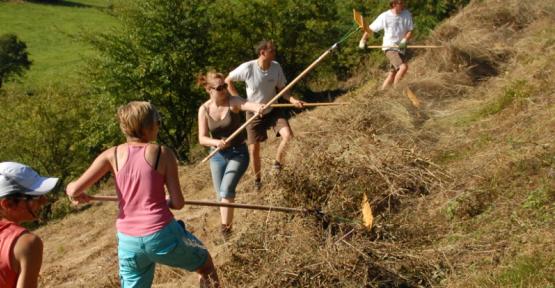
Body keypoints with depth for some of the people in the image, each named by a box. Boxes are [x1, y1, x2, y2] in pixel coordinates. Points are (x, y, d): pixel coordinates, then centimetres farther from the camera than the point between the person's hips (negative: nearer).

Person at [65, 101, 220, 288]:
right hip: (162, 234, -3)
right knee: (205, 264, 26)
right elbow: (178, 203, -4)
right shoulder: (163, 154, -6)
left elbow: (75, 189, -5)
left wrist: (71, 190, 19)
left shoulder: (112, 155, 0)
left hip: (128, 242, 3)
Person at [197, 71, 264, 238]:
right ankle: (226, 232, 31)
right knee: (221, 196, 11)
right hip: (217, 156, 3)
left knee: (226, 190, -21)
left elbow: (247, 105, -38)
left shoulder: (233, 102, -15)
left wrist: (258, 107, -61)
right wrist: (216, 142, -31)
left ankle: (226, 229, -10)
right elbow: (202, 138, -10)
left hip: (238, 153, -3)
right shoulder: (204, 110, -8)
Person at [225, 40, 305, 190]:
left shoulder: (276, 67, -14)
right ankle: (257, 178, 28)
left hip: (273, 110, 2)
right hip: (254, 113, -2)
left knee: (287, 134, -23)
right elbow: (228, 81, -8)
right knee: (254, 149, 3)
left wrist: (293, 100, -22)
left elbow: (281, 89, -4)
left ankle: (277, 163, 3)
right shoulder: (247, 68, -23)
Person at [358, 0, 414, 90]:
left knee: (392, 75, 8)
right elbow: (370, 28, 0)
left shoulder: (407, 15, -1)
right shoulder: (384, 17, -11)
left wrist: (404, 40, -17)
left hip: (401, 48, 5)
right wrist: (363, 40, 3)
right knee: (403, 67, -24)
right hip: (389, 48, -5)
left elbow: (410, 31, 1)